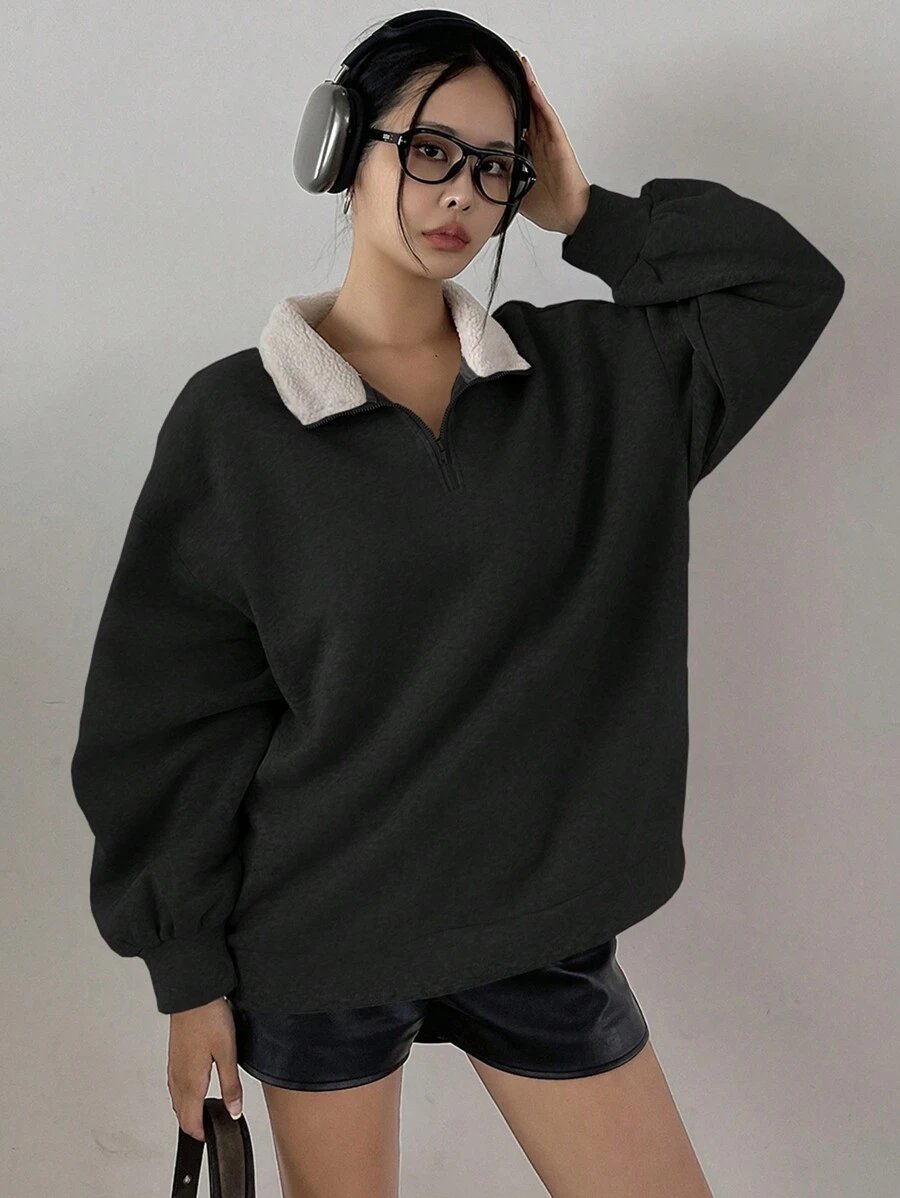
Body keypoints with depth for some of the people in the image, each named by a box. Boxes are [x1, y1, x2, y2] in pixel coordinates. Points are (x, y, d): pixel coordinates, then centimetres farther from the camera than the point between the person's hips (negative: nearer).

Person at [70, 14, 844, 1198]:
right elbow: (174, 711, -7)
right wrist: (188, 969, -5)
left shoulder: (591, 374, 1)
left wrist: (587, 217, -4)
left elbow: (790, 280, 1)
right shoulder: (235, 417, -8)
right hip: (319, 929, -2)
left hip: (541, 917, 3)